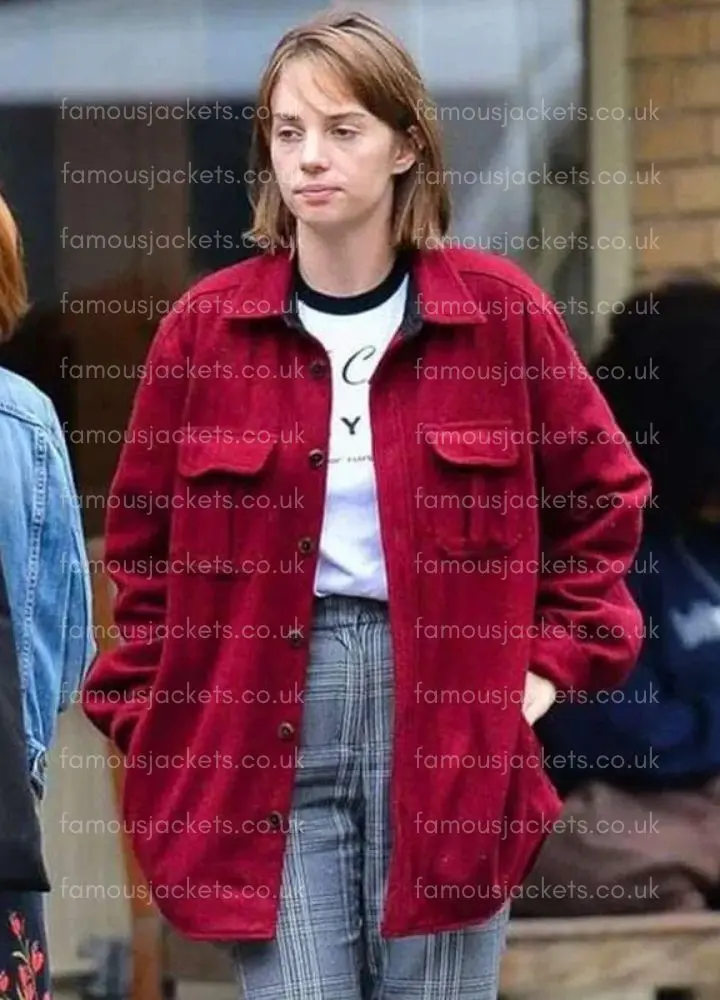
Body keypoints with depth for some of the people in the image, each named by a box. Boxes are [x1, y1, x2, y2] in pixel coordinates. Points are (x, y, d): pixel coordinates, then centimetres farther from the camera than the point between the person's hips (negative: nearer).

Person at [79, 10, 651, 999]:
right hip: (267, 735, 0)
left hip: (452, 731, 0)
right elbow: (143, 541, 13)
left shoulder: (499, 311, 1)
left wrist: (558, 655, 5)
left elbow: (601, 495, 14)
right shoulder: (208, 327, 3)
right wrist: (148, 712, 5)